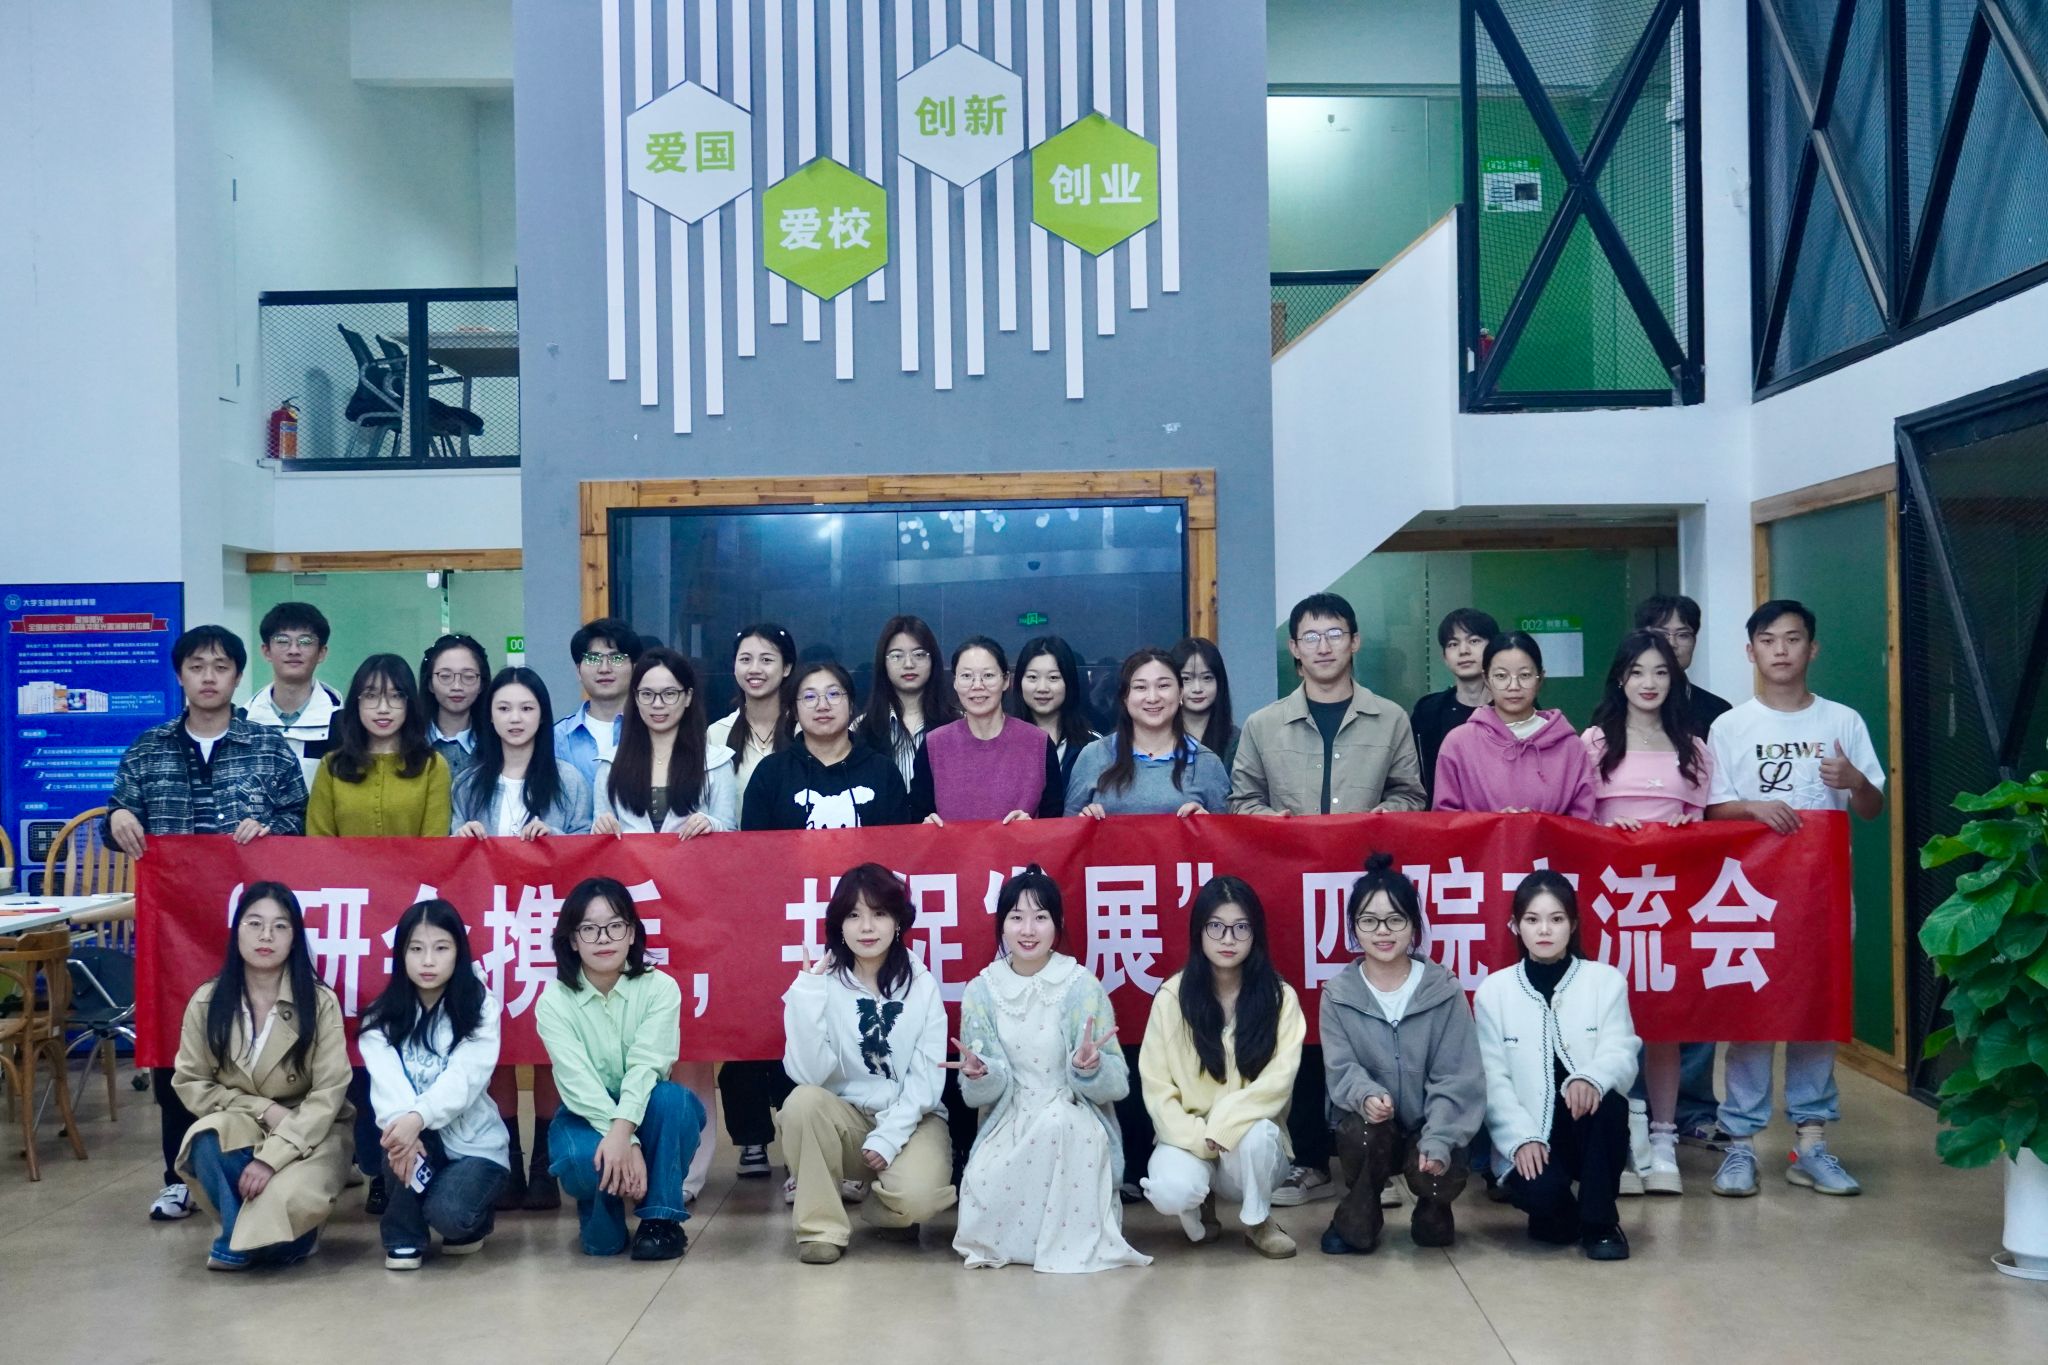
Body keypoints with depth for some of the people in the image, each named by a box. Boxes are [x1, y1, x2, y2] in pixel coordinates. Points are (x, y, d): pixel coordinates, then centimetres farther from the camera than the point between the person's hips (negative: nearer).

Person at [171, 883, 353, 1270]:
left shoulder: (320, 1003, -11)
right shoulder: (206, 1002, -4)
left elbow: (329, 1094, -14)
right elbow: (190, 1084, -1)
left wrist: (272, 1157, -26)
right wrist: (263, 1110, -16)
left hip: (309, 1133, -2)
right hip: (239, 1128, 2)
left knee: (290, 1199, -33)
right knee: (206, 1141, -33)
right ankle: (243, 1236, -5)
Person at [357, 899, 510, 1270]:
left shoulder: (480, 1008, -7)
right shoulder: (382, 1017, -1)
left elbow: (464, 1079, -21)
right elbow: (387, 1084, -18)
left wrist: (418, 1118, -39)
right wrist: (402, 1125, -40)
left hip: (473, 1141, -2)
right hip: (418, 1136, 2)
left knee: (448, 1214, -28)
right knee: (400, 1143, -32)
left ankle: (474, 1219, 10)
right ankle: (404, 1236, -6)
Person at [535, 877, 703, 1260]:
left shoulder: (660, 988, -13)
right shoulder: (554, 1001, -12)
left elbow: (646, 1065, -24)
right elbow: (578, 1082, -23)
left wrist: (623, 1132, -41)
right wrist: (628, 1144, -35)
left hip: (645, 1113, 0)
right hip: (587, 1116, 0)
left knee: (672, 1099, -34)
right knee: (581, 1159, -34)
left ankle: (661, 1218, -15)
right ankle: (600, 1221, 4)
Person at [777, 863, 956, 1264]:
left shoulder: (921, 983, -4)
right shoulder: (824, 982, -7)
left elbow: (926, 1078, -6)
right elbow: (808, 1074, -19)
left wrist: (888, 1138, -16)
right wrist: (806, 997, -26)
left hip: (910, 1119, -1)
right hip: (844, 1117, 1)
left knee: (916, 1196, -30)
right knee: (802, 1101, -31)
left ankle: (885, 1206, 9)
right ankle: (822, 1226, -13)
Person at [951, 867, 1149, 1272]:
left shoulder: (1082, 986, -8)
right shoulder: (982, 990, -1)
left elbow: (1115, 1084, -10)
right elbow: (982, 1094, -1)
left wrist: (1090, 1066, -32)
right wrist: (978, 1074, -25)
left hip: (1074, 1124, -2)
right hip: (1008, 1125, 2)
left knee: (1056, 1122, -35)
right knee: (983, 1190, -27)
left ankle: (1073, 1238, -14)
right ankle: (999, 1238, 7)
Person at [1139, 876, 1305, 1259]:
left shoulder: (1279, 996, -5)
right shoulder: (1173, 995, -6)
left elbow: (1279, 1080, -13)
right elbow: (1156, 1085, -5)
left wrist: (1221, 1126, -24)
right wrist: (1195, 1138, -18)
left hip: (1251, 1134, 0)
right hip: (1188, 1137, 0)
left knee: (1256, 1134, -36)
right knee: (1171, 1193, -33)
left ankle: (1258, 1221, -4)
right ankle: (1201, 1202, 7)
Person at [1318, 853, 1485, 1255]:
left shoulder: (1445, 991, -6)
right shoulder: (1338, 994, -3)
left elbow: (1457, 1077, -10)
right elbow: (1341, 1068, -10)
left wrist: (1437, 1141, -25)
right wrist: (1366, 1096, -34)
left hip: (1427, 1126, 0)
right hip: (1366, 1126, 1)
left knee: (1439, 1177, -30)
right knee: (1366, 1126, -34)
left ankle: (1432, 1208, 11)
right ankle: (1357, 1217, -3)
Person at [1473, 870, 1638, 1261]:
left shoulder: (1606, 980, 3)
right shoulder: (1493, 991, 2)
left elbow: (1621, 1054, -10)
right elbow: (1492, 1079, -4)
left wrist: (1590, 1078, -34)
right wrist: (1522, 1138, -19)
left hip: (1591, 1131, 1)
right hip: (1531, 1138, -1)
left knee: (1607, 1102, -33)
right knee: (1539, 1191, -32)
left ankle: (1600, 1221, -10)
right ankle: (1558, 1214, 9)